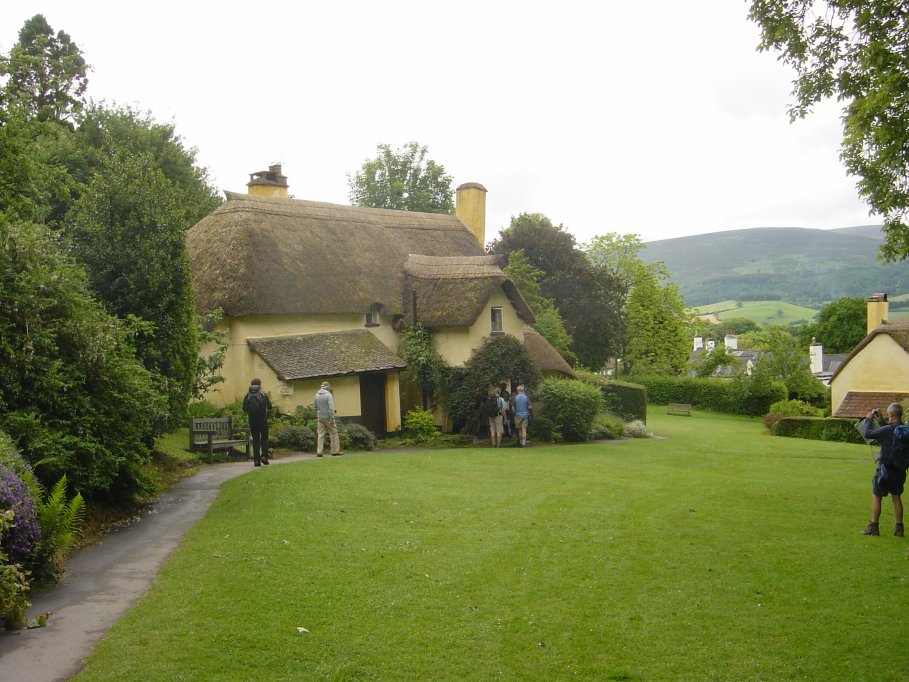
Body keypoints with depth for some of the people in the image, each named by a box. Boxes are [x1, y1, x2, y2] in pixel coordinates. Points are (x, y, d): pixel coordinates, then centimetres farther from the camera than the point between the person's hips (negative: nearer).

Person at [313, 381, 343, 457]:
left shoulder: (317, 395, 6)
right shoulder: (328, 395, -12)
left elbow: (314, 406, 10)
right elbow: (331, 407, -18)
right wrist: (332, 418, -18)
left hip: (320, 418, 5)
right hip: (328, 418, -5)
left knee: (320, 435, 5)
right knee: (333, 434, 4)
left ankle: (319, 452, 0)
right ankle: (335, 451, 6)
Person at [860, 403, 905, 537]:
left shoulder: (888, 430, -22)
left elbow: (868, 434, -17)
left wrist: (869, 419, -4)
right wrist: (880, 420, 19)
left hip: (886, 468, -6)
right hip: (900, 469, 7)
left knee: (876, 496, 4)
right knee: (896, 496, 14)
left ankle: (873, 527, 6)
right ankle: (899, 528, 15)